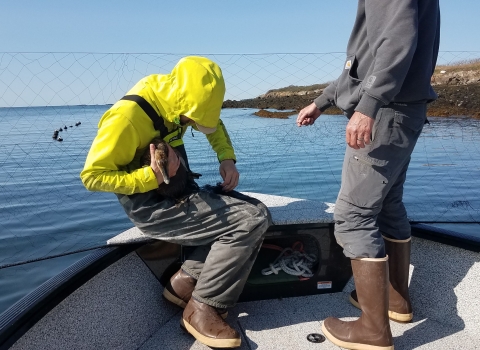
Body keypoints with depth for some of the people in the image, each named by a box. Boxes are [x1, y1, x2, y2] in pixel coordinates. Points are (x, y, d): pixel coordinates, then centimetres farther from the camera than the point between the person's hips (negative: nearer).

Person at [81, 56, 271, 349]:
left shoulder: (178, 94, -2)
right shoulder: (127, 116, -23)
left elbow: (214, 123, 14)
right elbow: (92, 176, -17)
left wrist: (227, 158, -4)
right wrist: (152, 176, -28)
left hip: (180, 191, 8)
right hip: (151, 206, -8)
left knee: (258, 214, -4)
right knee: (248, 223, -20)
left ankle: (186, 281, 1)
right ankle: (202, 309, -6)